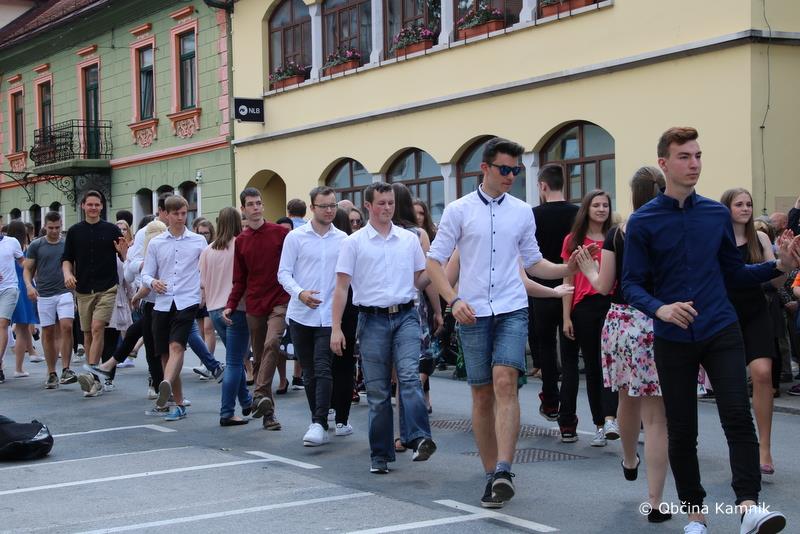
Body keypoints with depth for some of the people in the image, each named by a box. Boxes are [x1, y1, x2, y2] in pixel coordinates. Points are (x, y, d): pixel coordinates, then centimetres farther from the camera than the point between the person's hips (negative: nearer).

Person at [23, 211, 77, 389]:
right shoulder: (36, 245, 4)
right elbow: (28, 269, 6)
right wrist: (29, 285, -13)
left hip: (65, 293, 0)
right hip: (44, 296, 0)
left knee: (66, 327, -17)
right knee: (48, 334, 3)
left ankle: (66, 370, -12)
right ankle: (51, 374, 11)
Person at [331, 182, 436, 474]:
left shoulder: (409, 239, 11)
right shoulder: (354, 242, 3)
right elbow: (342, 286, 2)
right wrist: (336, 327, -5)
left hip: (405, 317, 1)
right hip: (373, 320, -1)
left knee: (409, 375, -21)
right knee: (377, 391, 3)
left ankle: (419, 439, -28)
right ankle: (380, 456, 11)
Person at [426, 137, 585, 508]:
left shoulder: (522, 212, 9)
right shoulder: (459, 210, 2)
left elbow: (532, 262, 16)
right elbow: (434, 261, 1)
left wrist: (568, 269, -1)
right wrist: (454, 300, -12)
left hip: (512, 310, 1)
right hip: (473, 314, 0)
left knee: (505, 382, -19)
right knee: (482, 394, 4)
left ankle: (503, 470, -25)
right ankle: (492, 474, 14)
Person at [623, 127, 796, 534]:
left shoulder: (718, 214, 6)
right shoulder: (643, 222, -3)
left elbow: (734, 273, 14)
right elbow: (632, 285, -4)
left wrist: (779, 266, -1)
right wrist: (660, 309, -23)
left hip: (721, 332, 1)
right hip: (673, 340, -1)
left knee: (737, 415, -14)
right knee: (681, 431, 6)